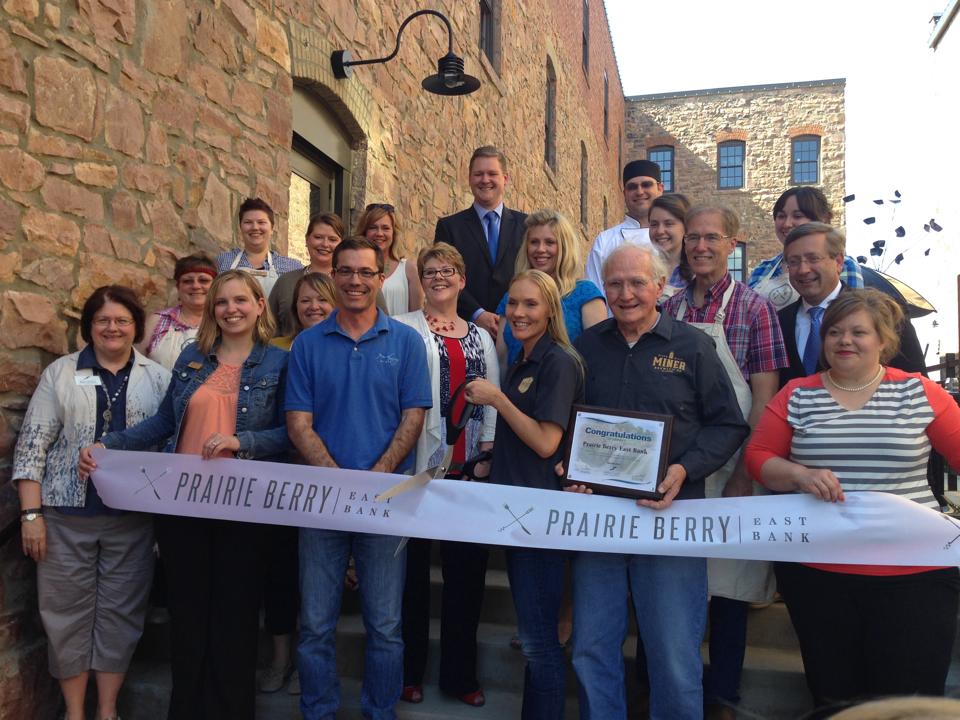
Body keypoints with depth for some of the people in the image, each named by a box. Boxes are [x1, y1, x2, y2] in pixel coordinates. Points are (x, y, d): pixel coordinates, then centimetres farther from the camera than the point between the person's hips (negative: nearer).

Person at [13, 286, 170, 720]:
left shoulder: (158, 378, 5)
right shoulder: (60, 373, 4)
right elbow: (32, 444, 1)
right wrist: (31, 513, -6)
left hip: (132, 518, 1)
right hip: (67, 514, 0)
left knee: (121, 610, 8)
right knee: (67, 611, 7)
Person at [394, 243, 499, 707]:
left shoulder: (481, 337, 15)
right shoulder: (404, 329, 2)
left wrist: (488, 451, 3)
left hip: (468, 467, 4)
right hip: (418, 464, -4)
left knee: (467, 569, 9)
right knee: (413, 566, 7)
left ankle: (460, 673, 25)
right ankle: (409, 670, 23)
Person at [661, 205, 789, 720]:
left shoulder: (754, 307, -3)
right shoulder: (669, 308, 7)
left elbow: (764, 397, -6)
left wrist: (744, 476, -12)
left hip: (730, 464, -3)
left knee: (728, 581, 7)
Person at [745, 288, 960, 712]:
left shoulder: (919, 392, 2)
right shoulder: (796, 395, 4)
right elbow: (758, 457, 3)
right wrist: (800, 475, -16)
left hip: (913, 575, -1)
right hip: (815, 571, 1)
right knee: (833, 694, 15)